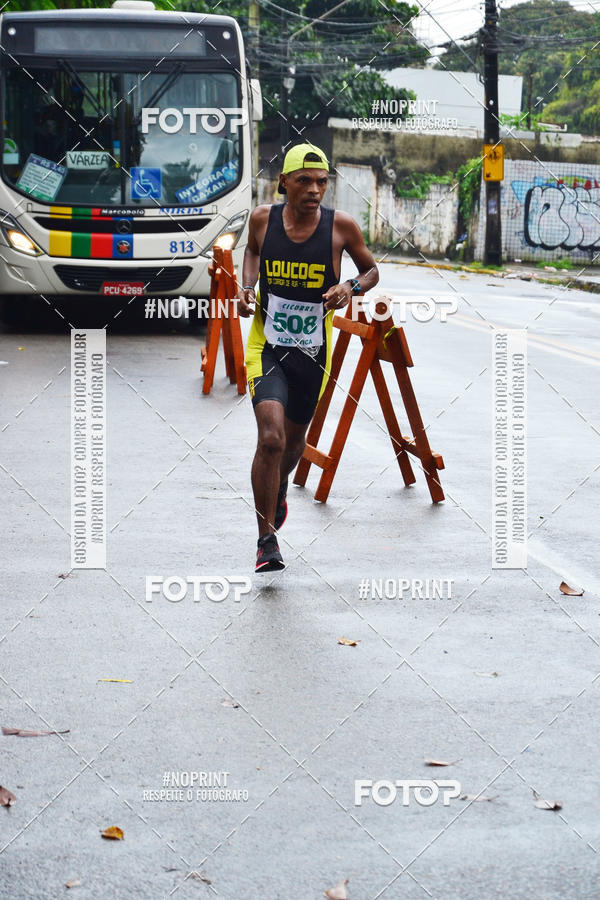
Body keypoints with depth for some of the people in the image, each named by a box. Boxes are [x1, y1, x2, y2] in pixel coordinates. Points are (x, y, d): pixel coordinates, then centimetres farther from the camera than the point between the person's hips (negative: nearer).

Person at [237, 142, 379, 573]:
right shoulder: (263, 218, -7)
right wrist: (247, 287, -1)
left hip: (313, 352, 2)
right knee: (271, 438, -19)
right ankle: (266, 540, -7)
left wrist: (351, 288, -15)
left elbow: (371, 270, 6)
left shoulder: (341, 225, -9)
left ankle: (279, 490, 56)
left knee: (294, 439, 19)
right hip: (266, 346, -2)